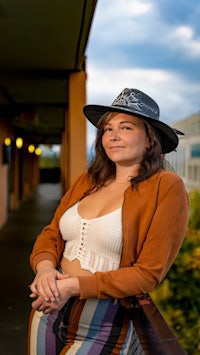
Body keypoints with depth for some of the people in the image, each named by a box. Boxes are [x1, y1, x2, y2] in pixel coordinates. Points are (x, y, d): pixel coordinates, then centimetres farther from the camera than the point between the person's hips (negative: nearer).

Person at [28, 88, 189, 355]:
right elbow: (51, 235, 5)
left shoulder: (166, 187, -14)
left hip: (102, 328, -5)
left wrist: (74, 286, -22)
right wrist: (44, 268, -17)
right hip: (49, 311, 6)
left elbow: (148, 273, -16)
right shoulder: (87, 181, 3)